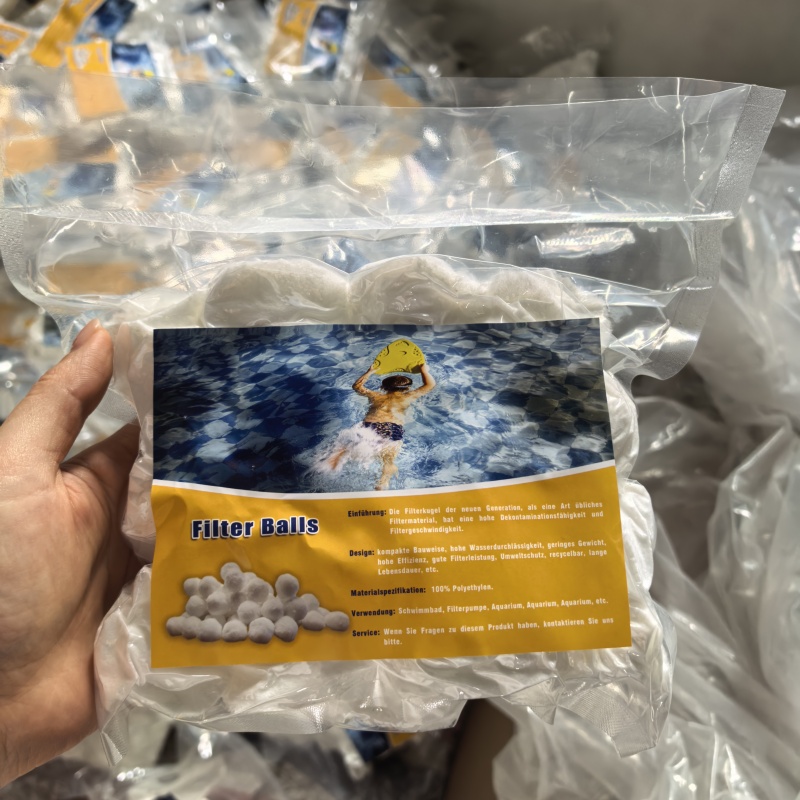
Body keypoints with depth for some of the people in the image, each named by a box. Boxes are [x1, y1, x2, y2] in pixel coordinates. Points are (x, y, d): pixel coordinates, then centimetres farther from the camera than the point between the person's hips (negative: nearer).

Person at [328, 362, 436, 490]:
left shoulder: (376, 396, 28)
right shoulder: (407, 397, 22)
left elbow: (357, 386, 46)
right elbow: (430, 384, 32)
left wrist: (369, 372, 55)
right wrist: (424, 371, 47)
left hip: (369, 426, 3)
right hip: (393, 428, -3)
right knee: (389, 462, -12)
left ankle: (343, 451, -14)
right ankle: (382, 484, -43)